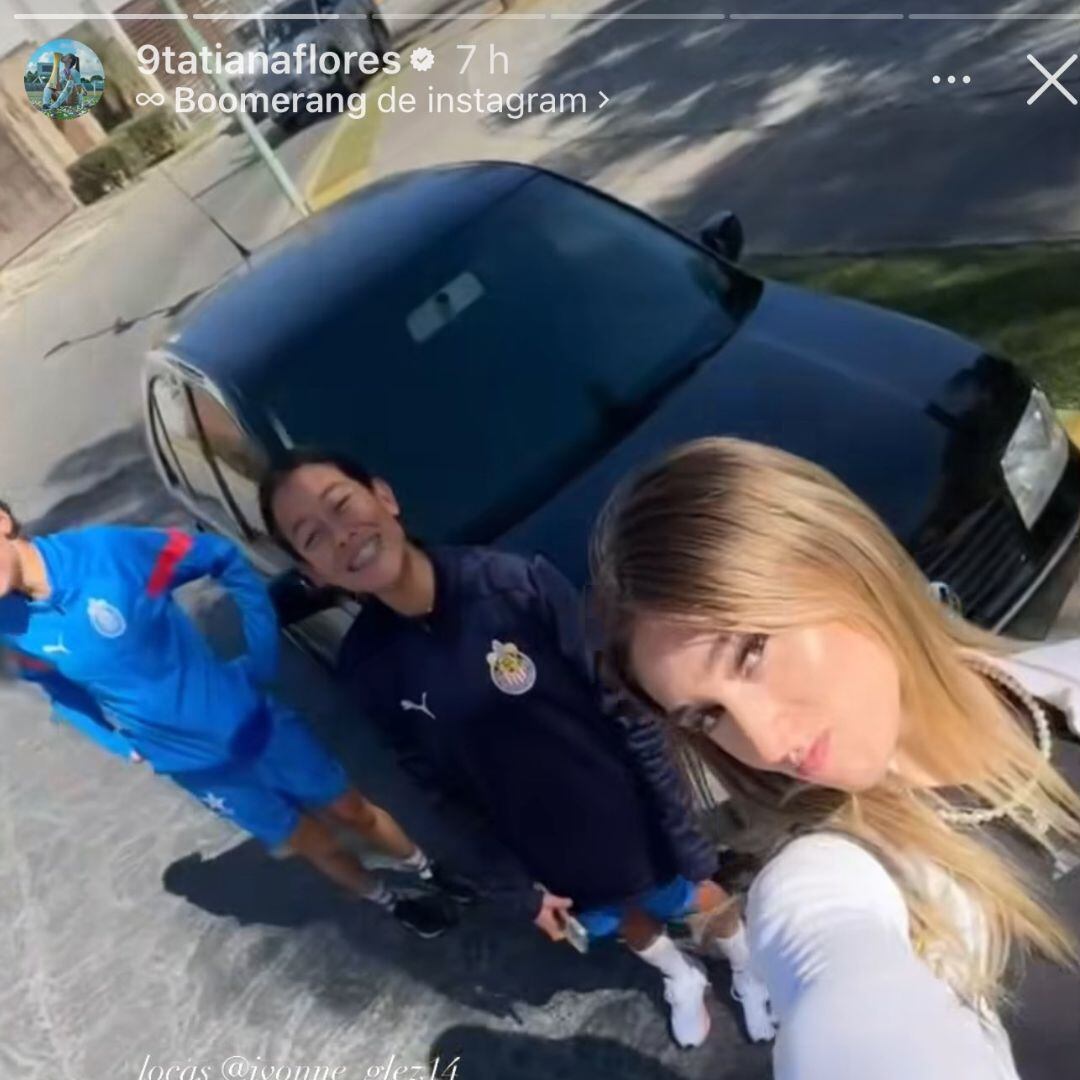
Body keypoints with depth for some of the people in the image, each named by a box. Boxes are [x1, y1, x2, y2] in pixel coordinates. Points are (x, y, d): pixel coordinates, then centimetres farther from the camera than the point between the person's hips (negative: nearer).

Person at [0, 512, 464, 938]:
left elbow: (226, 559, -12)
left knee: (352, 811, 15)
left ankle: (429, 868, 44)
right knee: (314, 843, 16)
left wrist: (263, 653, -11)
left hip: (246, 722, -2)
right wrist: (123, 743, 2)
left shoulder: (105, 550, -24)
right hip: (197, 764, 2)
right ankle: (393, 903, 45)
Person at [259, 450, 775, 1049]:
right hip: (549, 857, 3)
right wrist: (517, 888, 2)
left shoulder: (522, 585, -29)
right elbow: (447, 790, -5)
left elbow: (630, 715, -19)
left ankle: (747, 972, 62)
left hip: (630, 819, -2)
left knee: (703, 900, 25)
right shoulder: (367, 667, -18)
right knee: (626, 921, 30)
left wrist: (684, 837, -12)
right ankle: (680, 976, 66)